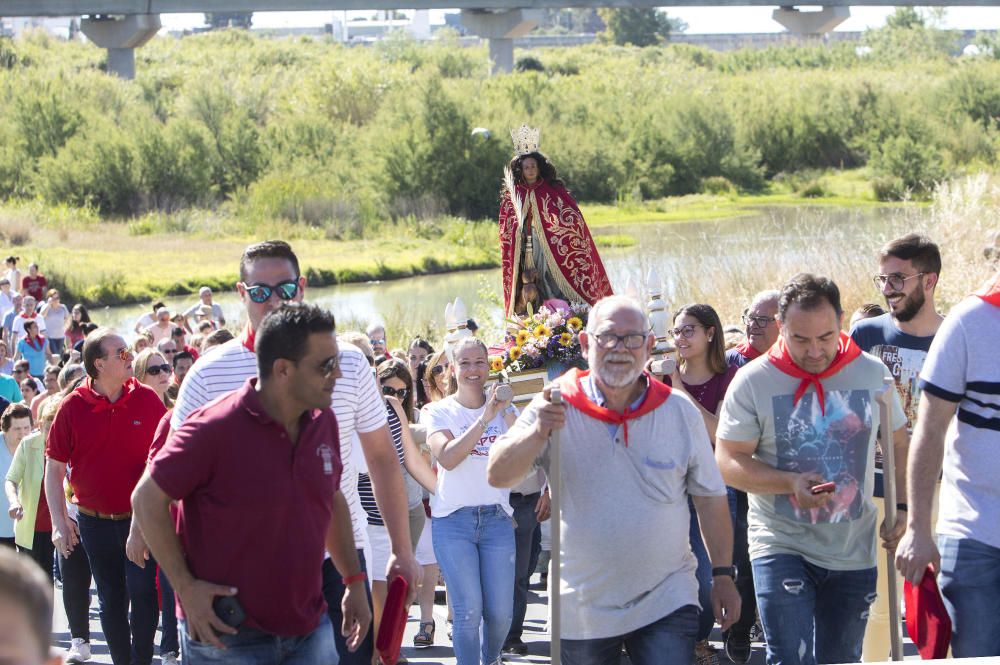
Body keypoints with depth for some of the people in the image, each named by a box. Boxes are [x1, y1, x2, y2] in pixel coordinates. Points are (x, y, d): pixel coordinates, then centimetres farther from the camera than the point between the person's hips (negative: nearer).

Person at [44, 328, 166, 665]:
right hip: (95, 521, 1)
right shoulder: (72, 407, -6)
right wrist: (59, 522, -8)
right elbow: (54, 469, -1)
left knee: (142, 591, -12)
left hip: (141, 520, -1)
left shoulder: (147, 400, -4)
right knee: (111, 600, 11)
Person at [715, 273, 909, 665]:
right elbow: (728, 462, -7)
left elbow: (898, 445, 14)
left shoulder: (872, 373, 1)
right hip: (781, 546, -3)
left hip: (854, 551, 3)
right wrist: (791, 483, -21)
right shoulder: (753, 381, -7)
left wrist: (903, 510, 2)